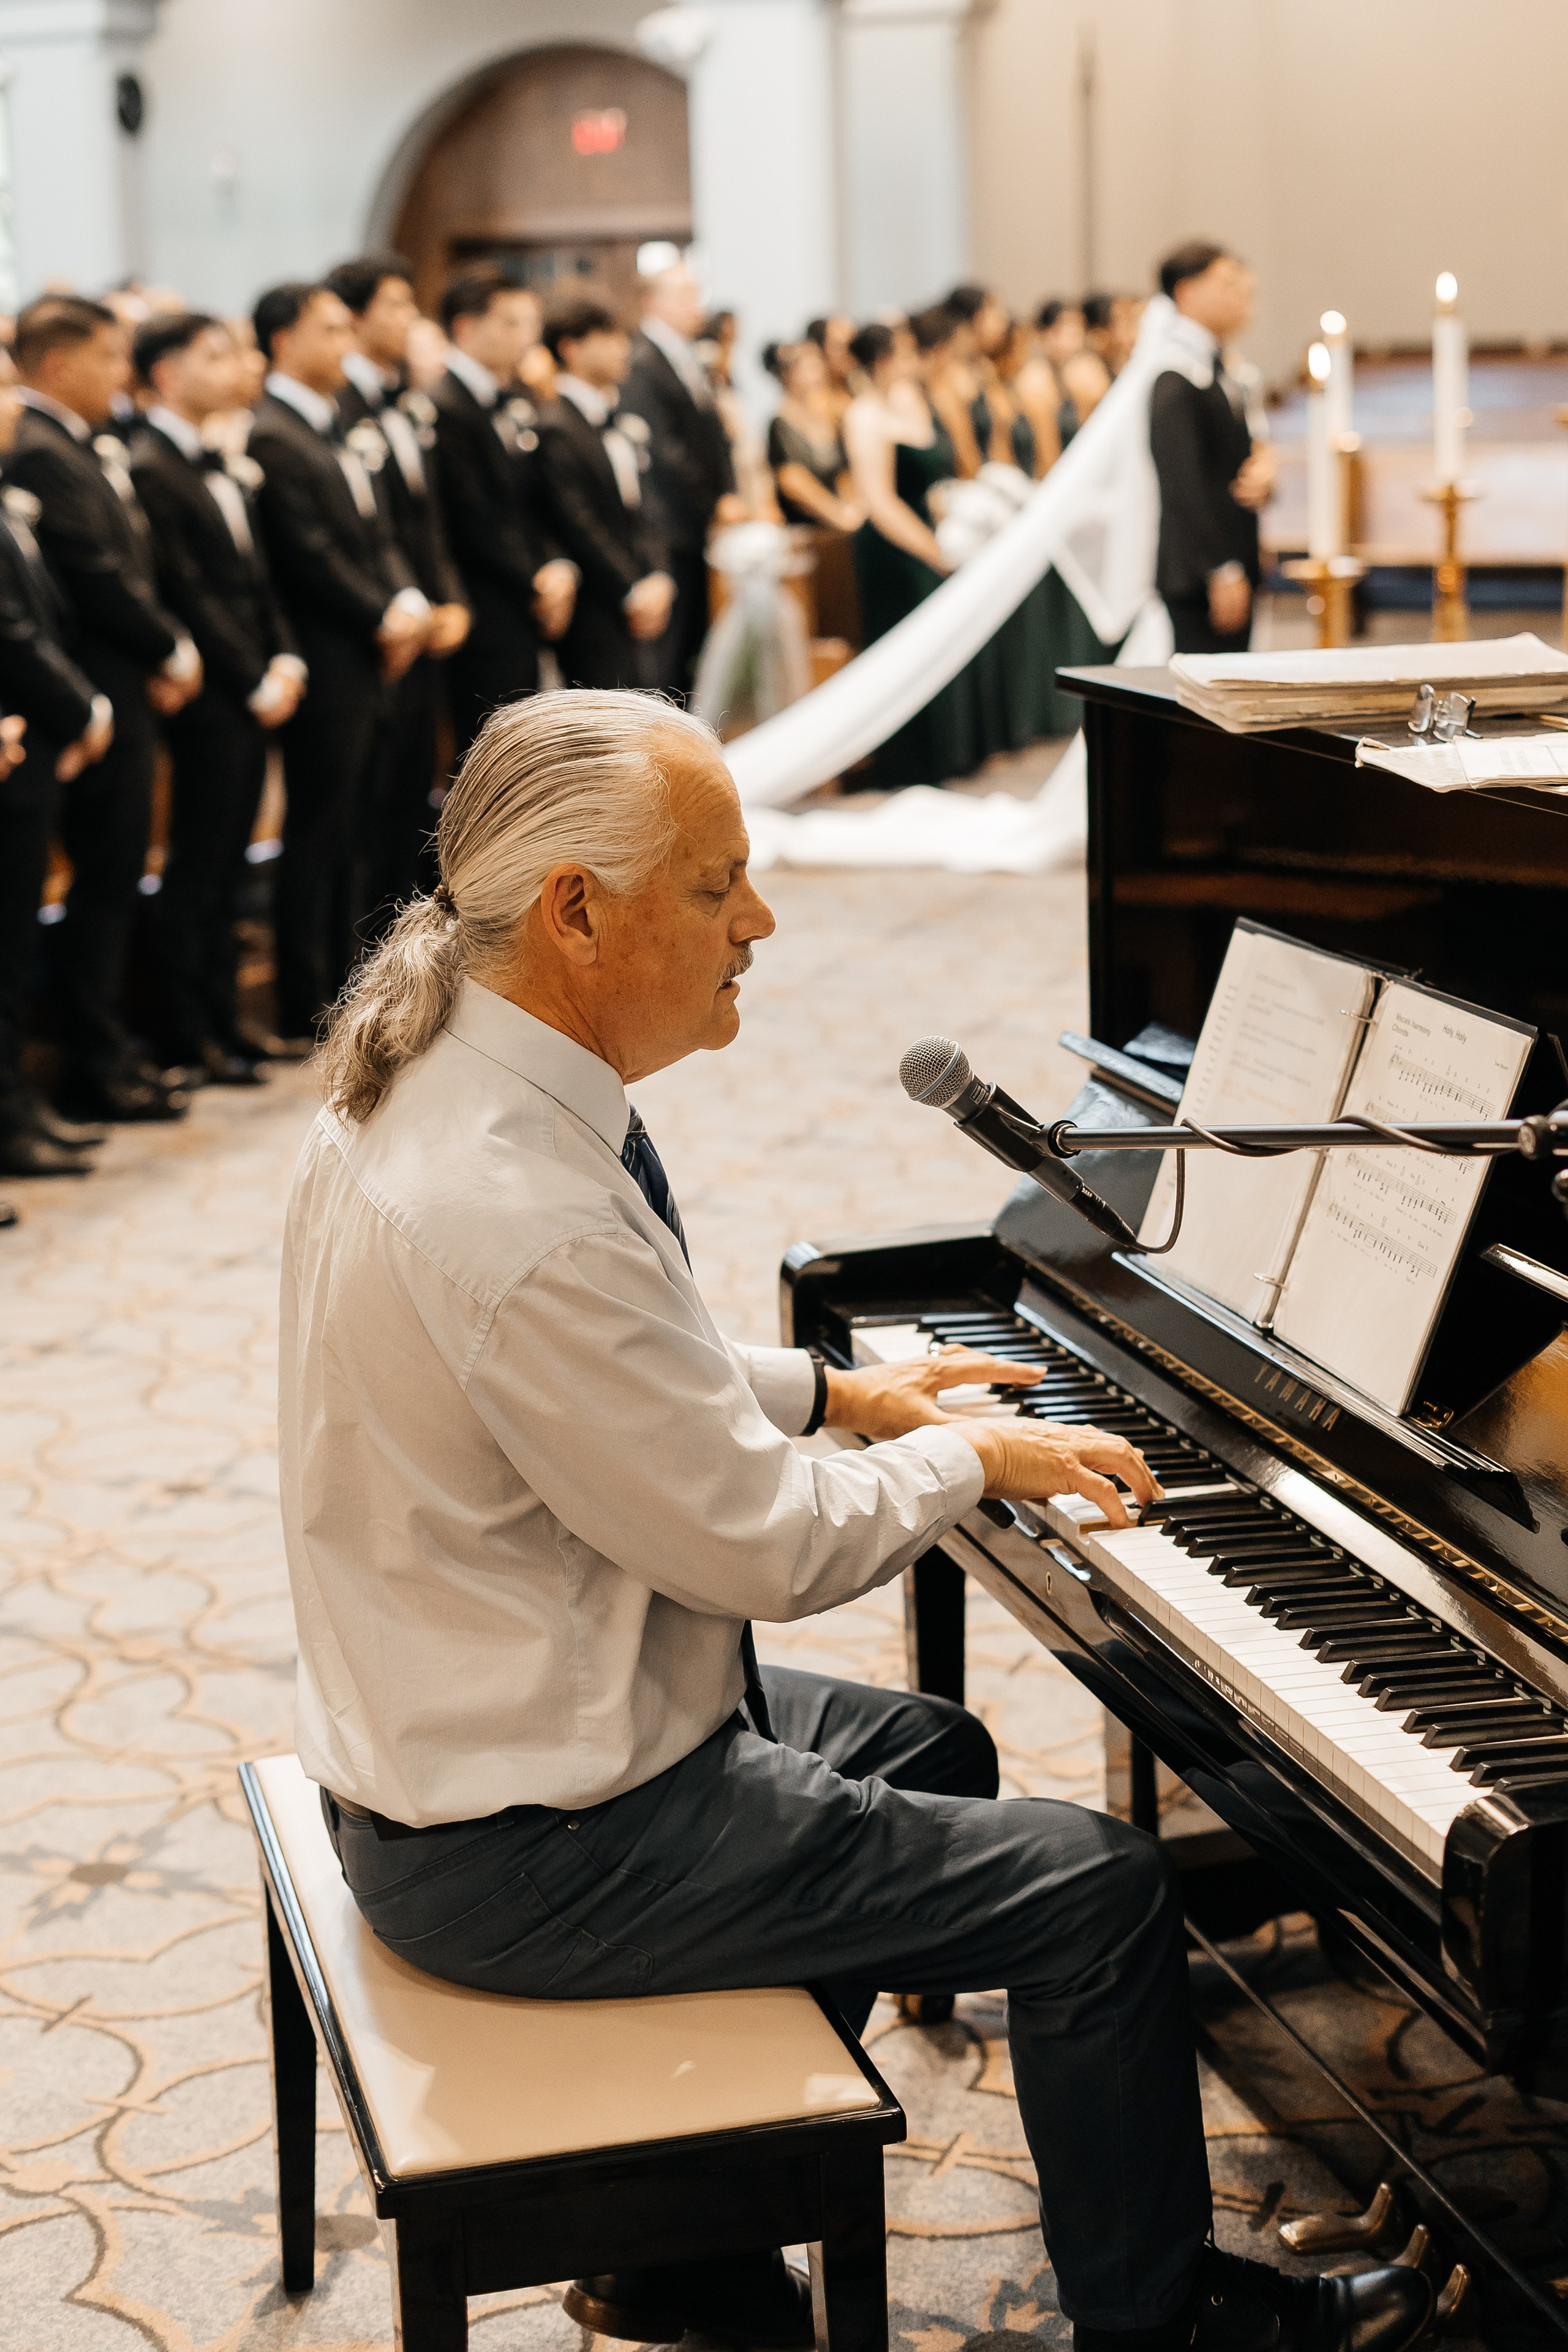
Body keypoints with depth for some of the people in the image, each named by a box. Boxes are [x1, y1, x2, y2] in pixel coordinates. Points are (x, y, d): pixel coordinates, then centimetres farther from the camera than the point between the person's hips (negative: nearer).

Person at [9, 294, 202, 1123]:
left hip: (126, 689, 10)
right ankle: (93, 1070, 5)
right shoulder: (41, 454, -17)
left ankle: (106, 1050, 24)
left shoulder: (90, 449, 15)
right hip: (104, 696, -10)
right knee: (104, 878, -3)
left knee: (113, 879, 15)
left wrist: (165, 653, 2)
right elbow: (99, 585, -20)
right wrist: (172, 653, -8)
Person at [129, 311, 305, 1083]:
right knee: (198, 868, -1)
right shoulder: (149, 466, -13)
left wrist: (285, 658, 4)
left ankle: (219, 1018, 20)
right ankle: (188, 1032, 8)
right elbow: (186, 591, -15)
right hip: (210, 698, -8)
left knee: (226, 867, 13)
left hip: (254, 693, 8)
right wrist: (255, 684, -13)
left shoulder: (220, 463, 14)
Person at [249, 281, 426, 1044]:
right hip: (326, 662, -9)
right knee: (318, 832, -4)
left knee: (343, 833, 13)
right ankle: (305, 1015, 2)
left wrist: (408, 601, 1)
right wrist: (383, 619, -11)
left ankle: (339, 991, 21)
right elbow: (310, 558, -18)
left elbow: (376, 534, 18)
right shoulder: (271, 437, -13)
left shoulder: (333, 431, 17)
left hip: (369, 659, 9)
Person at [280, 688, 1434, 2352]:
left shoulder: (425, 1079, 0)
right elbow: (759, 1542, -22)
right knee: (1101, 1890, -4)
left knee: (934, 1754, 26)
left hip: (438, 1721, 10)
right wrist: (967, 1460, -5)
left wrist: (832, 1390, 14)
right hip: (526, 1850, -10)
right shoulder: (523, 1217, -32)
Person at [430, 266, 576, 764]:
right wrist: (537, 584, -9)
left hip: (527, 612, 9)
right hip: (487, 617, -9)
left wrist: (558, 569, 1)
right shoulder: (444, 406, -14)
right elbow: (474, 521, -15)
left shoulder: (515, 404, 15)